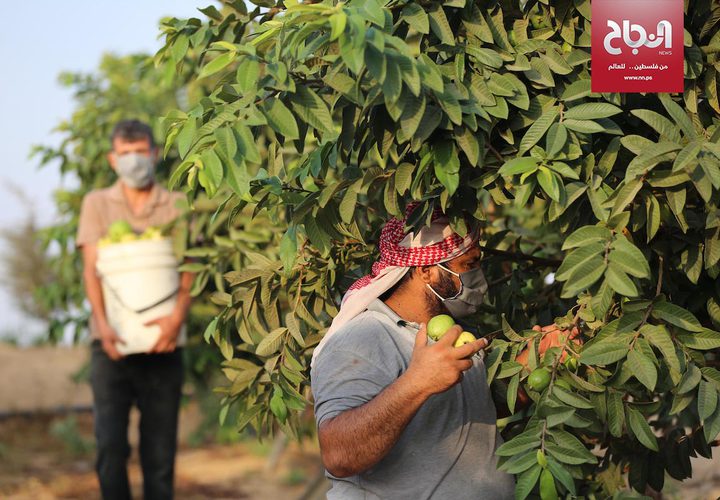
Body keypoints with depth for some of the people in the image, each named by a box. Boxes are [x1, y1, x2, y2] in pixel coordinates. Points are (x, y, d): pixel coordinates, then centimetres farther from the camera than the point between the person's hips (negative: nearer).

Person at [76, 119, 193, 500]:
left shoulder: (177, 207, 12)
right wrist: (102, 324, -14)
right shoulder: (96, 204, 12)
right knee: (110, 446, -11)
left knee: (160, 450, 2)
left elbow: (188, 268, 2)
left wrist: (177, 316, -17)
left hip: (163, 342, 1)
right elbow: (91, 268, 2)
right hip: (113, 342, 0)